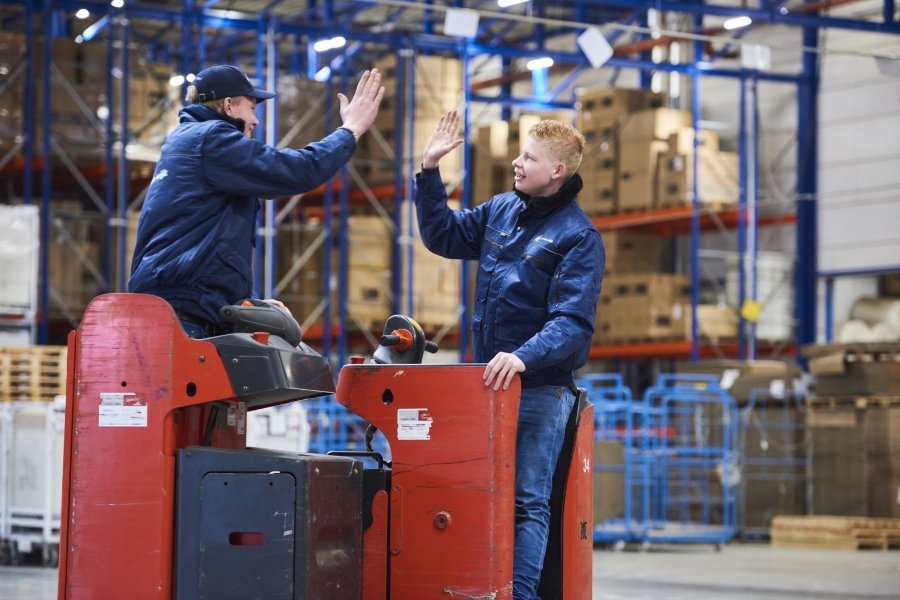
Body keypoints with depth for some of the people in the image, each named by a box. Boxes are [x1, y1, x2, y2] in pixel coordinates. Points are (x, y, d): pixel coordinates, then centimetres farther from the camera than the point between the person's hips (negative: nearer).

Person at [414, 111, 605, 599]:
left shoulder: (578, 237, -11)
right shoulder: (502, 209, 9)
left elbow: (572, 322, -19)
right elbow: (442, 236, 21)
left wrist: (524, 357, -35)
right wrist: (430, 172, 9)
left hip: (540, 388, -6)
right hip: (487, 380, 6)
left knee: (527, 500, -6)